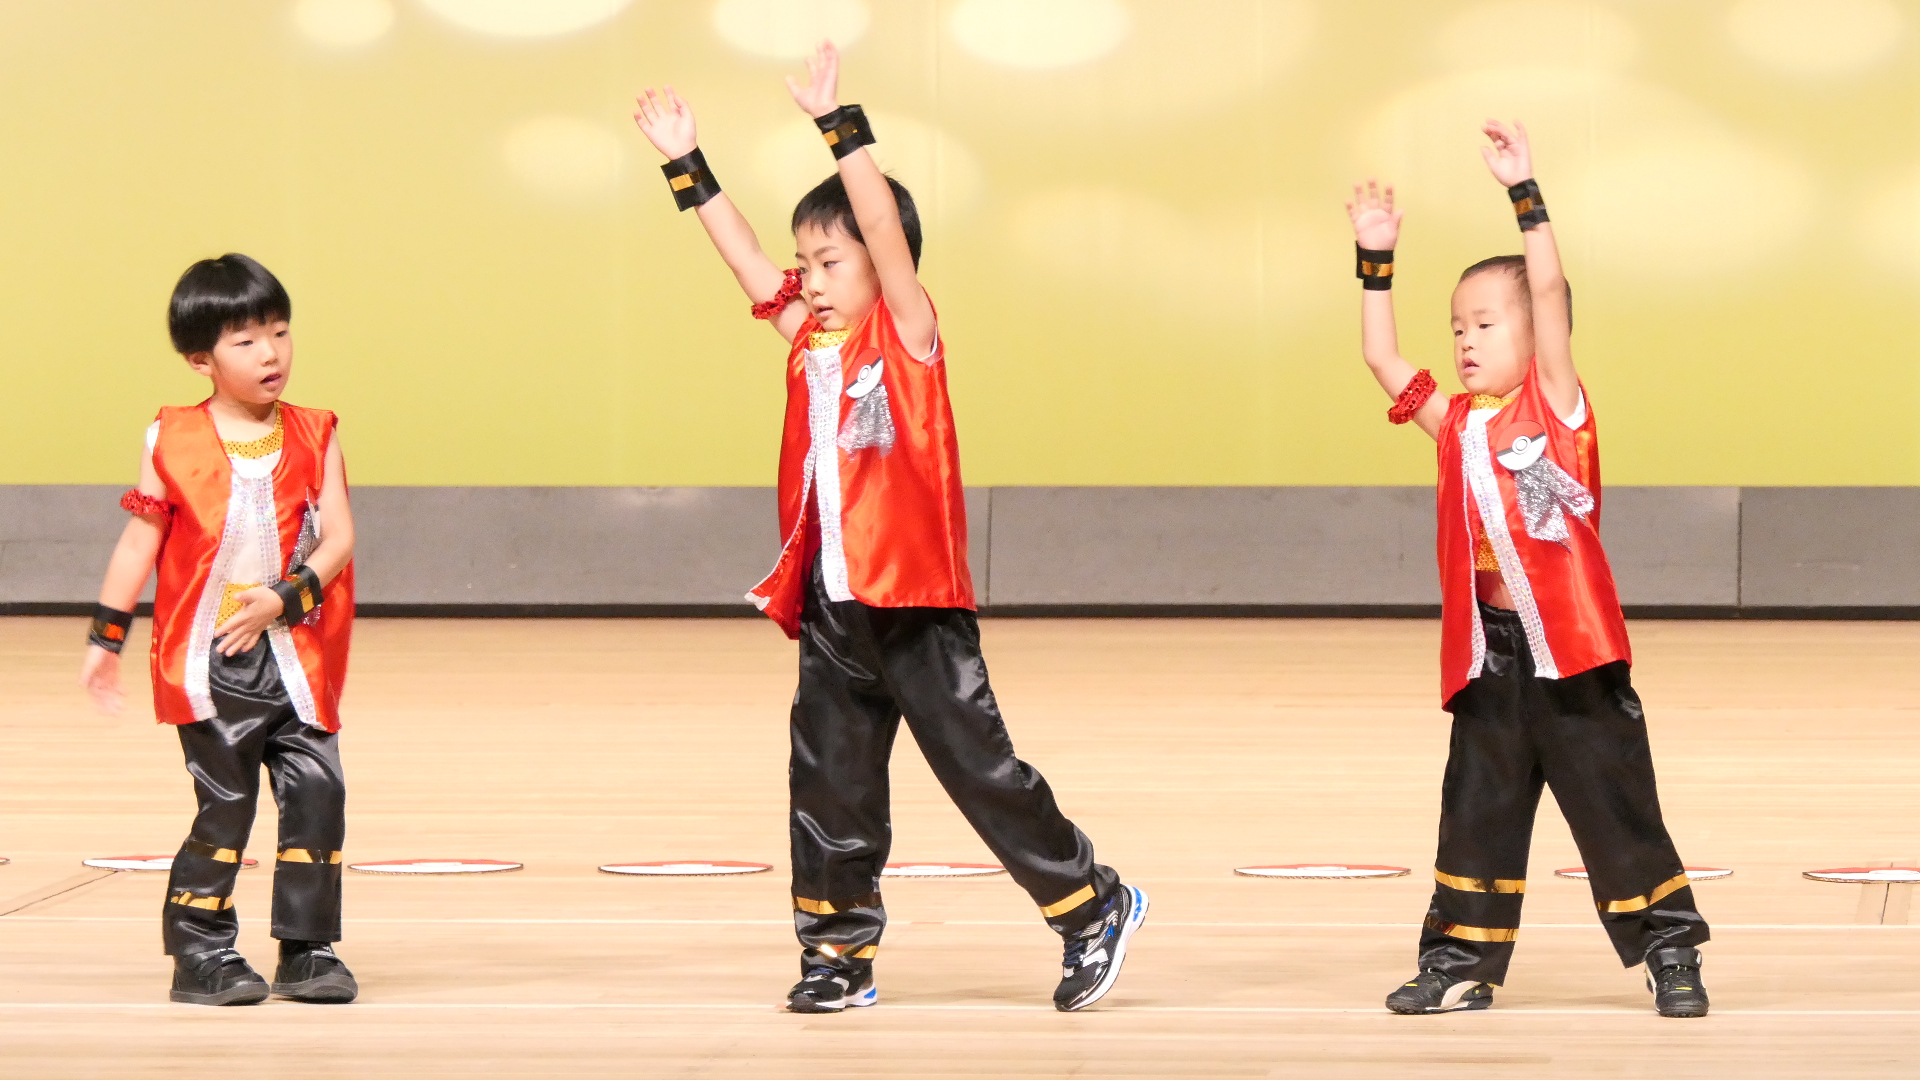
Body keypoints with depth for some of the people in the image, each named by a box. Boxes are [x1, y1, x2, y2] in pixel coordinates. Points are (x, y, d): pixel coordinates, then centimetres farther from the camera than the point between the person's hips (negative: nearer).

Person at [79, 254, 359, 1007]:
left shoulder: (312, 438, 4)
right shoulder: (174, 443, -1)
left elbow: (338, 538, -3)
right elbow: (141, 542, 2)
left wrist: (286, 598, -17)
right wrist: (105, 639, 1)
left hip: (297, 655, 3)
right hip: (210, 660, -2)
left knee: (317, 791, -3)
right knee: (225, 804, -2)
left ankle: (308, 950, 6)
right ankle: (202, 953, 9)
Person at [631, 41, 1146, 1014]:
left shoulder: (909, 334, -6)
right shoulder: (811, 342, 11)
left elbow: (885, 225, -18)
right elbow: (743, 254, 12)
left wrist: (837, 124, -23)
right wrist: (685, 164, 8)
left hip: (915, 605, -7)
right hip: (830, 607, 7)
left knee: (979, 765, -4)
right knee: (829, 784, 7)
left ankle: (1094, 908, 7)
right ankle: (838, 953, 16)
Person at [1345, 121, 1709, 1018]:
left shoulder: (1556, 406, -3)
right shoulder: (1455, 425, 12)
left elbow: (1550, 292, -13)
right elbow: (1382, 358, 12)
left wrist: (1523, 193, -16)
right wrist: (1375, 261, 7)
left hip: (1572, 648, -5)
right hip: (1490, 652, 5)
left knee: (1615, 804, -1)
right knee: (1476, 809, 8)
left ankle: (1670, 952, 7)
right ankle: (1460, 960, 15)